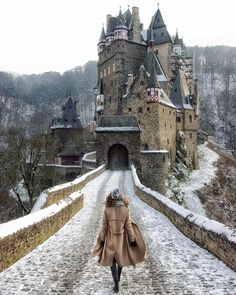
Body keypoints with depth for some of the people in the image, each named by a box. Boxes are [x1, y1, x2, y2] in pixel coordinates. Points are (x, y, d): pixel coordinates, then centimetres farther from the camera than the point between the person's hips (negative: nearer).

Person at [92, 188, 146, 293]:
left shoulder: (107, 210, -17)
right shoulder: (125, 209, -15)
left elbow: (104, 226, -10)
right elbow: (128, 226, -10)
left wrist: (102, 239, 2)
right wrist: (132, 240, 0)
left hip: (110, 238, -1)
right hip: (122, 238, 1)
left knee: (112, 261, 11)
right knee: (121, 257, 24)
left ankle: (116, 284, 1)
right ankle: (118, 278, 43)